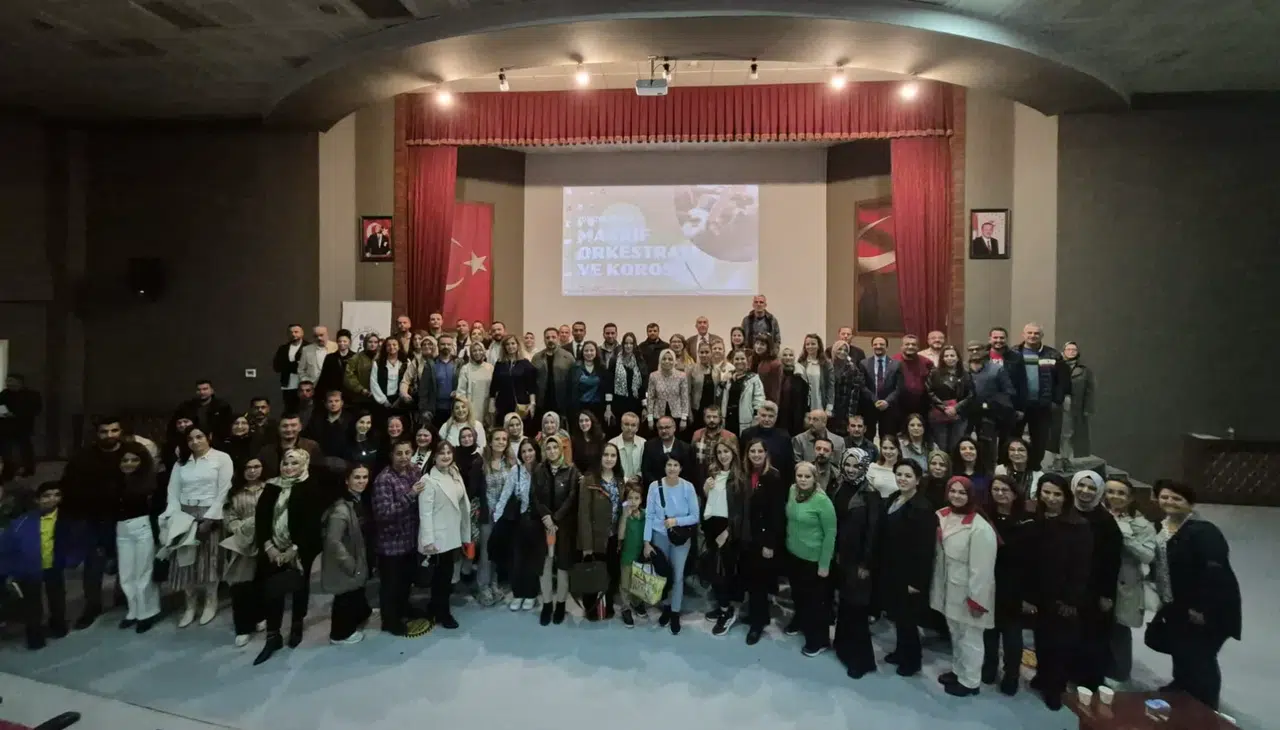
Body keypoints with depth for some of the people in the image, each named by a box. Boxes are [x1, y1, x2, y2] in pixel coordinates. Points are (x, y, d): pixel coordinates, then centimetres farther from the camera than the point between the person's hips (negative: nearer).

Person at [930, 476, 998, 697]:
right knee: (955, 633, 24)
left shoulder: (980, 527, -24)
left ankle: (969, 681, 27)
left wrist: (977, 599, -19)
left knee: (969, 638, 9)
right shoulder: (943, 517, 1)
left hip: (968, 592, -8)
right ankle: (957, 670, 42)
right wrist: (937, 586, 14)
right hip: (950, 589, 8)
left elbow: (981, 568, -22)